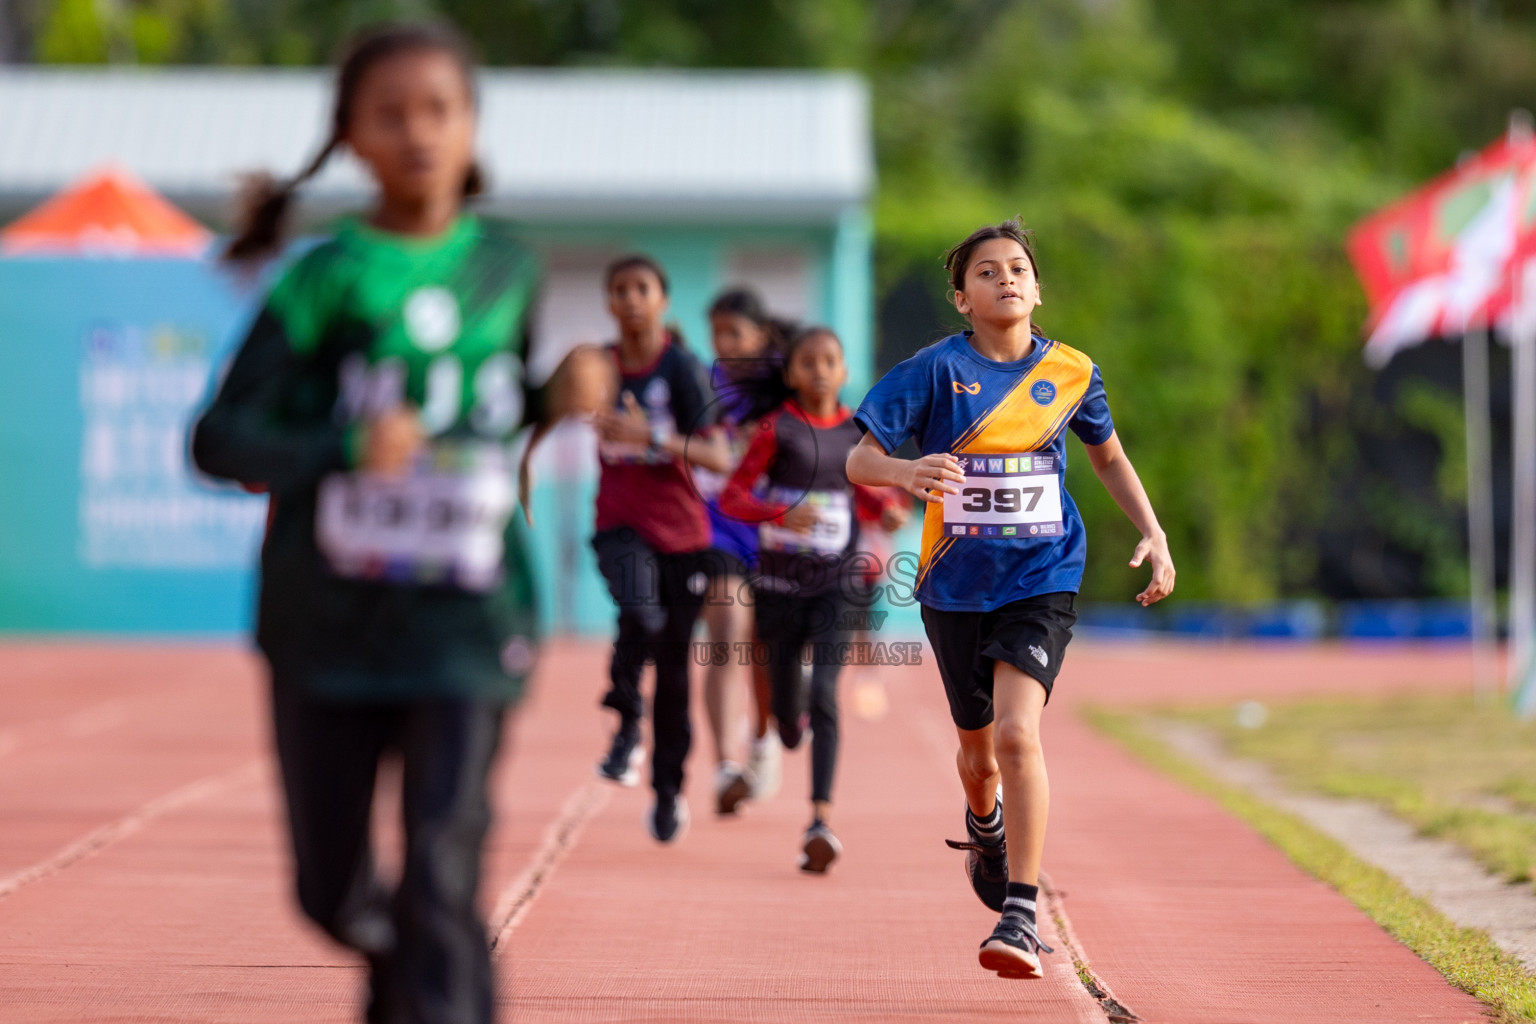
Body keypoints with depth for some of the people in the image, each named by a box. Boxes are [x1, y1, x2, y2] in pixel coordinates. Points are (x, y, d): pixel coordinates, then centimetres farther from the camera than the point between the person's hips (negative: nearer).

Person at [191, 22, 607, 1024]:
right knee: (332, 887, 12)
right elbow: (220, 439, -10)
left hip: (464, 614, 1)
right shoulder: (326, 280, -6)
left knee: (443, 871, -14)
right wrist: (345, 449, -26)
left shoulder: (506, 266, 5)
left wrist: (560, 397, 0)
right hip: (327, 620, -1)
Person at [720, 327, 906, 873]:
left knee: (824, 697, -16)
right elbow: (731, 497, -10)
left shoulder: (857, 431, 4)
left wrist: (886, 506, -2)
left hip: (834, 583, 1)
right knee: (787, 709, 10)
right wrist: (780, 512, -27)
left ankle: (821, 818, -23)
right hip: (779, 581, -1)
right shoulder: (777, 429, -6)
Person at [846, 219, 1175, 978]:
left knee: (1017, 731, -21)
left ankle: (1020, 917, -18)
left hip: (1042, 580, -1)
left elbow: (1109, 457, 19)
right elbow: (858, 461, -12)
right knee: (977, 746, 15)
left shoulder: (1070, 372, 1)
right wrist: (907, 472, -34)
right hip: (956, 584, 1)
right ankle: (985, 828, 53)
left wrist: (1154, 536, 8)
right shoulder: (936, 370, -7)